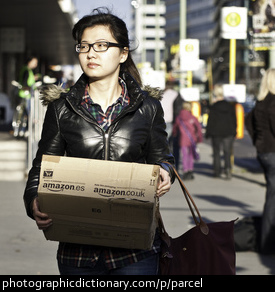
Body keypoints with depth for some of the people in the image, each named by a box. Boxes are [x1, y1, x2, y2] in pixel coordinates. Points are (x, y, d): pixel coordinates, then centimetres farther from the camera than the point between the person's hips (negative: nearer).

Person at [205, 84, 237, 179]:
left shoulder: (213, 107, -8)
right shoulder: (230, 106, 3)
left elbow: (210, 121, -6)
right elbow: (234, 120, 8)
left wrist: (207, 133, 2)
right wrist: (234, 131, 17)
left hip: (216, 133, -2)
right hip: (229, 133, 2)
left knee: (216, 152, 8)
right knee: (227, 152, 3)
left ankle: (217, 171, 10)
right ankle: (228, 168, -18)